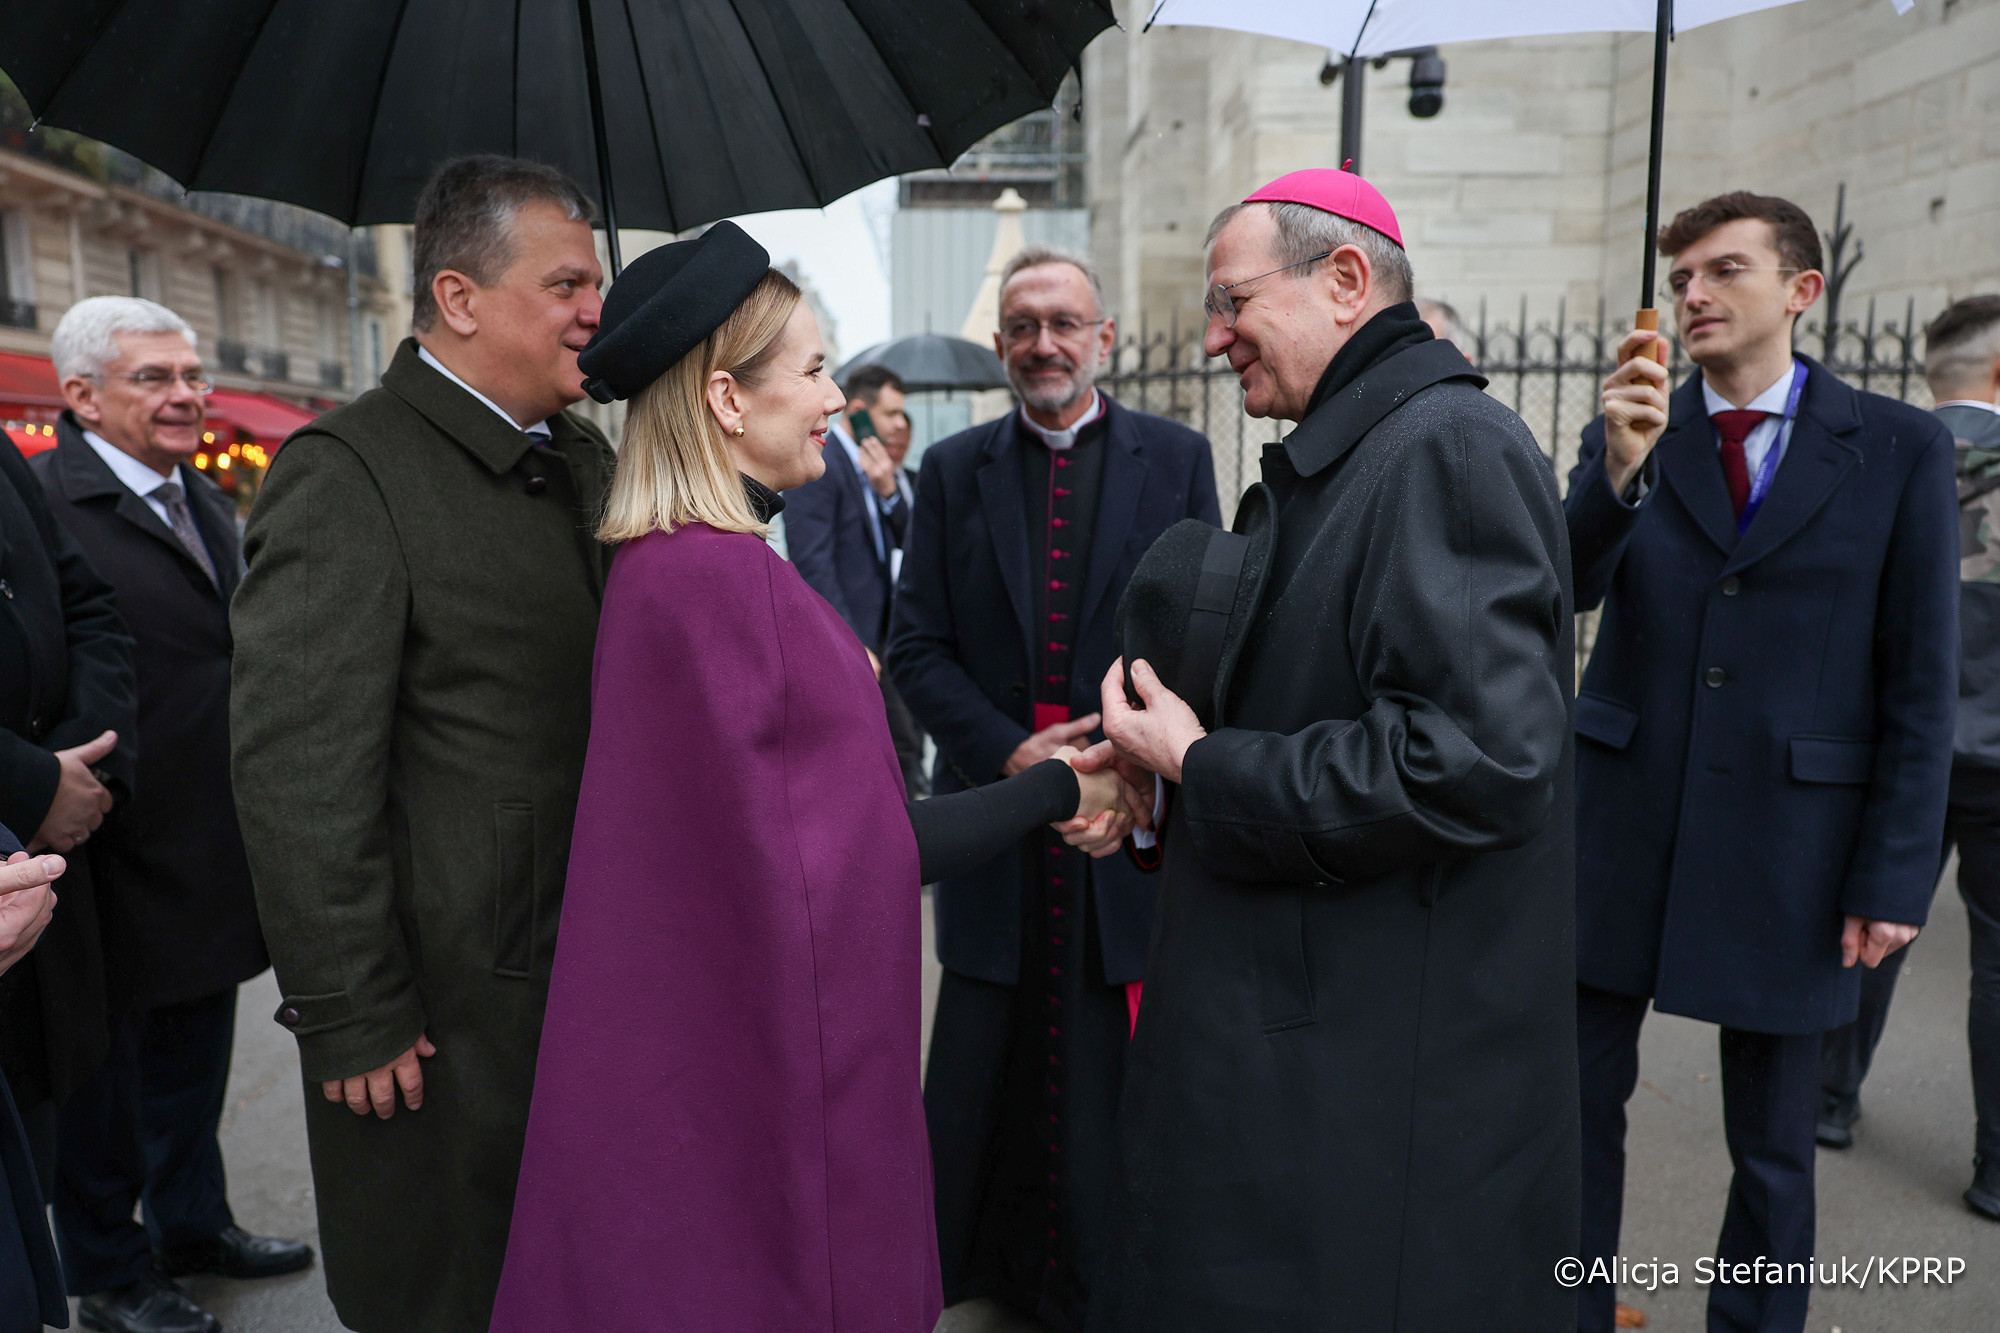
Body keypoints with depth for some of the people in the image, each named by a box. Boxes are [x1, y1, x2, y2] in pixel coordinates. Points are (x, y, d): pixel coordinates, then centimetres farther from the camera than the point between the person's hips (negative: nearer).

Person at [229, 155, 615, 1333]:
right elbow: (302, 776, -19)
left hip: (595, 973, 7)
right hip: (449, 1013, -6)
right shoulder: (346, 475, -15)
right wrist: (351, 1018, -17)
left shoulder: (589, 460, 9)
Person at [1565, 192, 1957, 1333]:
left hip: (1788, 845, -1)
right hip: (1622, 822, 2)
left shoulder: (1901, 449, -1)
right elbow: (1575, 588, -10)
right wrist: (1620, 465, -27)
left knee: (1774, 1142, 13)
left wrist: (1896, 873, -6)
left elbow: (1921, 682, -2)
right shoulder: (1633, 431, 4)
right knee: (1585, 1099, 12)